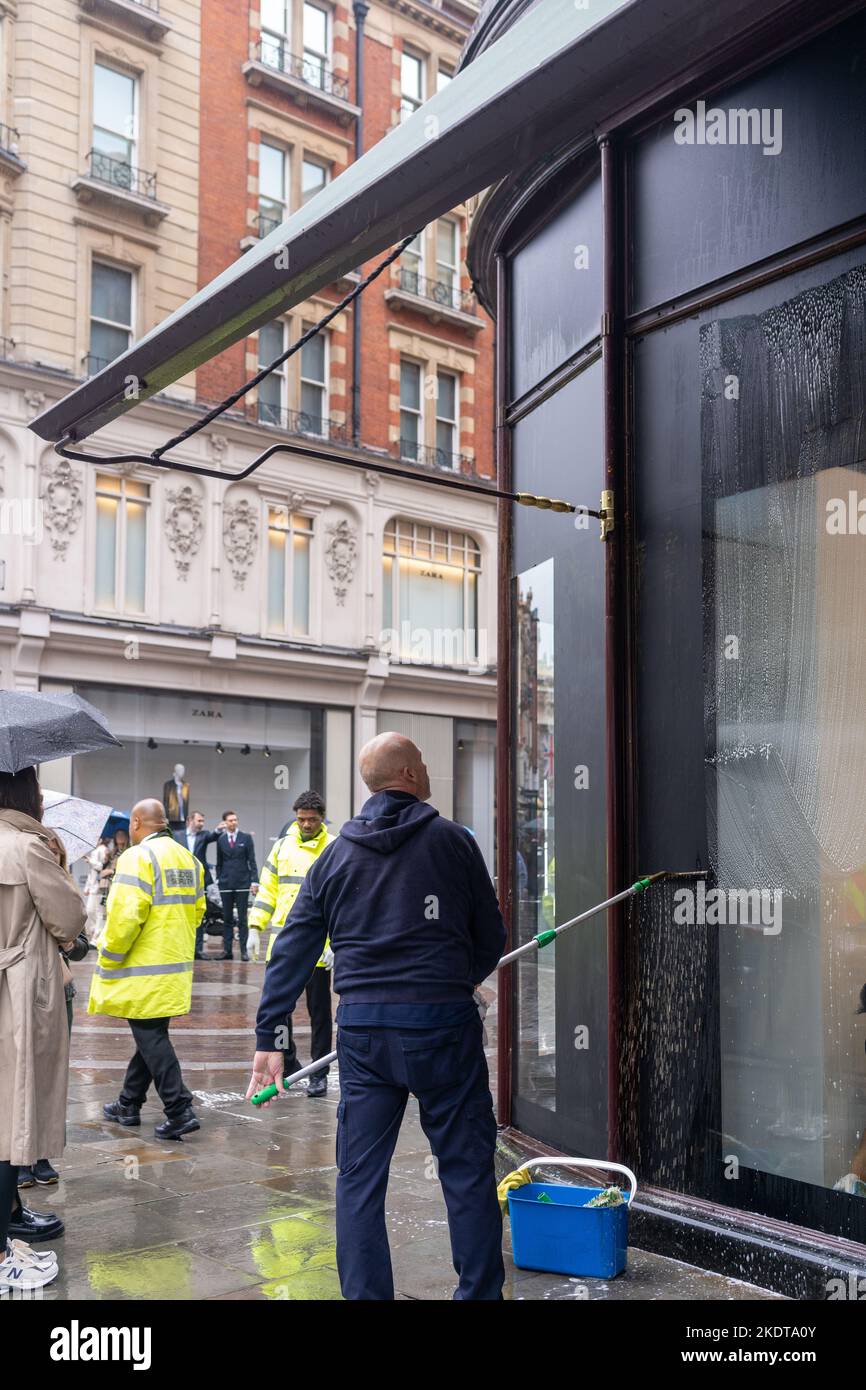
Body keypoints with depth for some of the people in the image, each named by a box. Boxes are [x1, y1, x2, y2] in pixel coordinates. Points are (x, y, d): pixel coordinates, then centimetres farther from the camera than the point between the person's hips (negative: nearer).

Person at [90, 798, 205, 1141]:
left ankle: (180, 1112, -7)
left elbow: (126, 916, -22)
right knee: (149, 1036, 16)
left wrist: (108, 959, -10)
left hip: (144, 972, -8)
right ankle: (128, 1105, 29)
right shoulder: (187, 858, 10)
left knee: (152, 1039, -3)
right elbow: (197, 911, 15)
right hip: (176, 967, 8)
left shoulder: (138, 857, -16)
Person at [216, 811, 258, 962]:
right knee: (227, 918, 5)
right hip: (226, 884, 2)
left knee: (242, 918, 0)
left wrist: (254, 881, -6)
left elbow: (252, 860, 1)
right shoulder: (220, 839, 6)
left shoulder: (246, 838, 2)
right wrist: (218, 879, 5)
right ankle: (227, 950, 9)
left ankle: (243, 950, 3)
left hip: (242, 883, -2)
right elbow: (219, 862, 12)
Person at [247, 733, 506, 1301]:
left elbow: (292, 951, 6)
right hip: (443, 1025, -3)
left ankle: (365, 1294, 15)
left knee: (359, 1177, 10)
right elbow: (491, 938, 4)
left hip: (363, 1033, 3)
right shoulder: (452, 841, -1)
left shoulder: (335, 855, 8)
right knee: (468, 1169, 8)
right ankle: (479, 1290, 15)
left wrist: (270, 1038, 9)